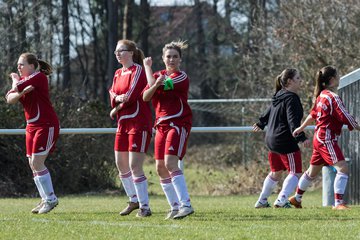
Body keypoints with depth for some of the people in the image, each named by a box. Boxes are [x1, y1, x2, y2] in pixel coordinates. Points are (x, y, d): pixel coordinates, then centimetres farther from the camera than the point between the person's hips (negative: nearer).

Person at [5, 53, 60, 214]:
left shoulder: (38, 77, -12)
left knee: (37, 163, -14)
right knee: (33, 164, 6)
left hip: (46, 125, -9)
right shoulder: (24, 80, 12)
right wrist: (21, 92, -22)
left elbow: (15, 88, -21)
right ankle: (45, 199, 13)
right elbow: (10, 99, -2)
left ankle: (50, 199, -7)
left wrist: (15, 79, 2)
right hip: (32, 126, 9)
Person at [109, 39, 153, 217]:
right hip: (123, 123, 9)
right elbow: (113, 95, 6)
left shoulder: (138, 70, -9)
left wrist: (116, 109, -5)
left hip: (138, 123, -9)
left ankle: (144, 206, -7)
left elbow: (131, 96, -18)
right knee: (121, 164, 11)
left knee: (135, 166, -12)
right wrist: (117, 98, -16)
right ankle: (134, 200, 26)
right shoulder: (118, 74, 16)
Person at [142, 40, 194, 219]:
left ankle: (186, 204, -26)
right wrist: (156, 84, -18)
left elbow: (153, 84, -12)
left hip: (178, 123, -8)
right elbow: (145, 96, 1)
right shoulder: (159, 75, 14)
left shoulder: (181, 77, -8)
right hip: (162, 124, 8)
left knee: (170, 163, -22)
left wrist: (147, 66, 4)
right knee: (160, 168, 4)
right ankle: (175, 207, 11)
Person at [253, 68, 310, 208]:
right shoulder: (291, 98, -15)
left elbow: (268, 112, 31)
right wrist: (302, 137, -34)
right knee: (295, 172, -7)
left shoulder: (279, 96, 14)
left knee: (275, 173, 22)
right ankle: (282, 200, -21)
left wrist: (261, 124, 48)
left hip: (272, 139, 10)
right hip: (285, 141, -10)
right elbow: (293, 121, -26)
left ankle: (261, 201, 29)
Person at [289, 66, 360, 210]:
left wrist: (301, 128, 35)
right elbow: (346, 117, -19)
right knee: (342, 168, -16)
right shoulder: (333, 97, -17)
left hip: (319, 137, 10)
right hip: (327, 139, -10)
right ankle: (338, 203, -22)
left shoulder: (321, 96, 11)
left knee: (313, 171, 22)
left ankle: (296, 198, 35)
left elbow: (313, 114, 24)